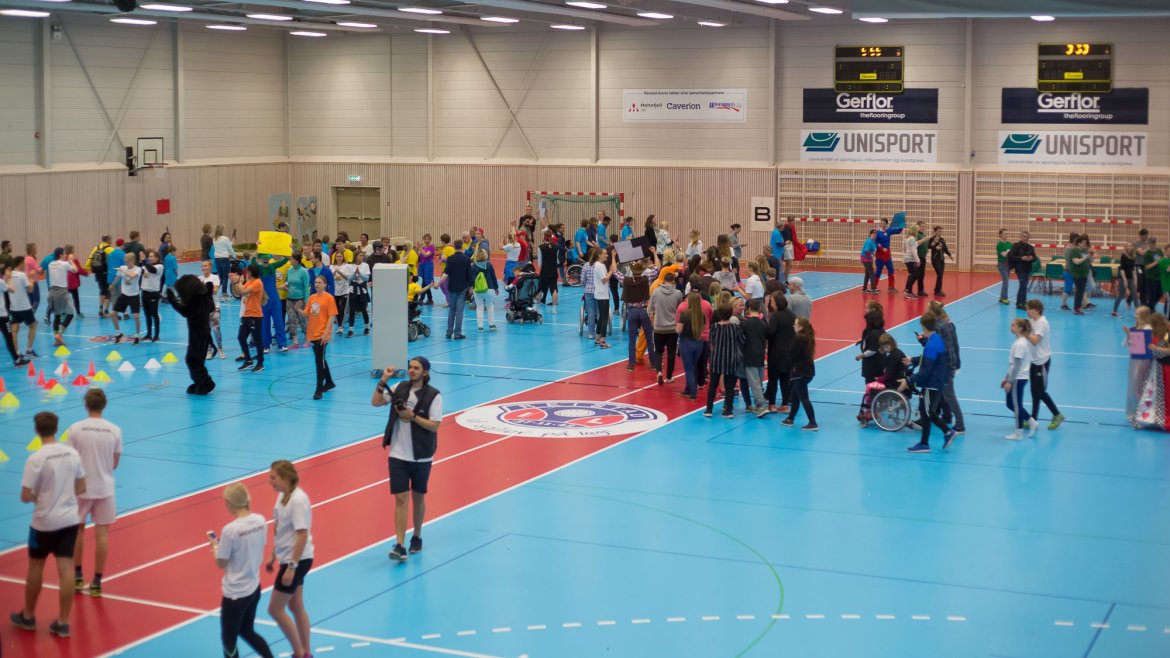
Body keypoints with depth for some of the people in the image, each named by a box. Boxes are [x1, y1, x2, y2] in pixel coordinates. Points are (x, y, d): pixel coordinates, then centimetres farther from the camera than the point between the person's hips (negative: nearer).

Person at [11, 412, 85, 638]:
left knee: (35, 567, 15)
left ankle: (28, 616, 30)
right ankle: (63, 622, 8)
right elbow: (81, 488, 7)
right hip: (70, 519, 4)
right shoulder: (73, 453, -2)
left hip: (44, 522, -4)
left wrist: (36, 496, 5)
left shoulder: (36, 459, -17)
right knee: (66, 568, 5)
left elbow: (25, 497, -15)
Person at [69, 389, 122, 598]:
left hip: (80, 487, 0)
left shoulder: (75, 428, -10)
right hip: (104, 488, 0)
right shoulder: (115, 430, -5)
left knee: (77, 530, 18)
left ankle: (77, 576, 27)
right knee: (102, 533, 6)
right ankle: (96, 582, 7)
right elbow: (115, 464, 2)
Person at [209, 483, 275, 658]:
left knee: (228, 639, 11)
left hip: (235, 594, -7)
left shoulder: (230, 530, -24)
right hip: (254, 588, 7)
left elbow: (221, 563, -13)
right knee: (247, 631, 27)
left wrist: (215, 545, 5)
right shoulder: (260, 521, -5)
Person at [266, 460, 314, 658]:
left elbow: (302, 535, -24)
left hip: (297, 560, -9)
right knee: (295, 606, 16)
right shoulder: (283, 496, 5)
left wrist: (291, 567, -25)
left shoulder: (298, 500, -22)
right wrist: (273, 556, 18)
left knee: (275, 609, -2)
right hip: (288, 558, 9)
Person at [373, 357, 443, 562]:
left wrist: (412, 416, -21)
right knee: (401, 498, -5)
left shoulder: (433, 395, -9)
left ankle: (417, 537, 33)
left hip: (421, 456, -2)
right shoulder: (400, 388, 2)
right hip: (398, 455, 2)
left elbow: (434, 426, -13)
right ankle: (400, 546, -9)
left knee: (418, 497, 13)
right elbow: (375, 402, -2)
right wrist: (383, 381, -13)